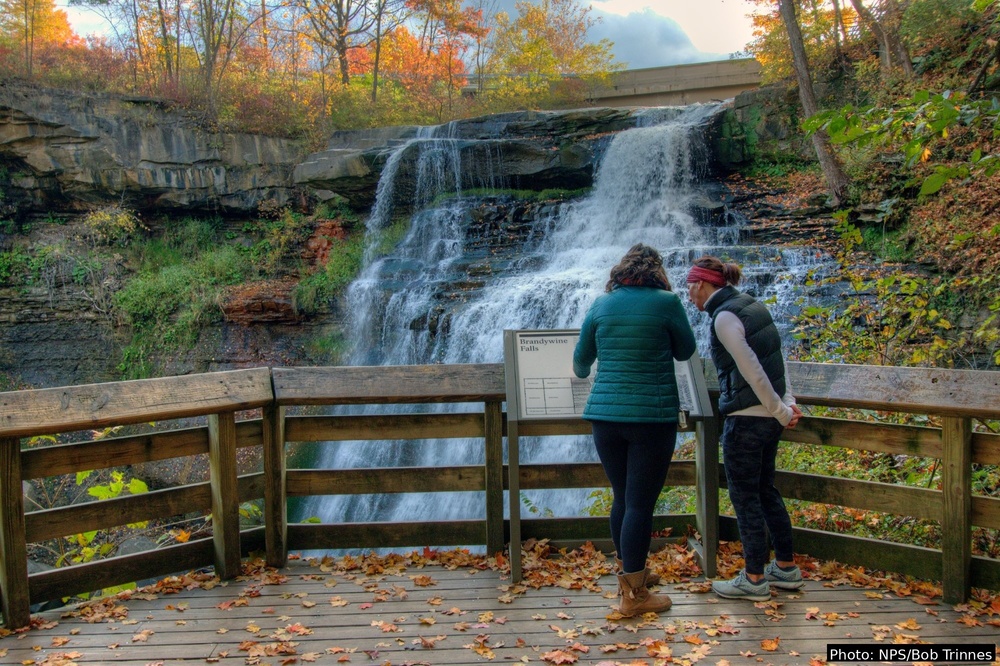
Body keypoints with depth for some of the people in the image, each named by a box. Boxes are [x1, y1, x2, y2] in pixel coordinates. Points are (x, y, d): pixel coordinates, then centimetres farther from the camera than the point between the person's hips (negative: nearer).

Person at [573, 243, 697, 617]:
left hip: (605, 415, 4)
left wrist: (581, 372, 39)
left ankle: (629, 573, 33)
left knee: (622, 498, 18)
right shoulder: (666, 301, -5)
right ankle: (633, 596, 4)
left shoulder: (601, 304, 6)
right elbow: (685, 351, 8)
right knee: (640, 504, 0)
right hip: (652, 417, -4)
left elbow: (581, 359, 17)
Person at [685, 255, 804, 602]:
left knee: (745, 496, 2)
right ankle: (786, 567, 28)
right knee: (765, 490, 19)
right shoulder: (751, 305, 11)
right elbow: (775, 360, 10)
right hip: (769, 416, 9)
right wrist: (787, 402, 5)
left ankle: (754, 579, 12)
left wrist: (781, 412, -11)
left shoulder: (724, 317, -17)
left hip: (746, 417, -9)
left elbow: (753, 371, -19)